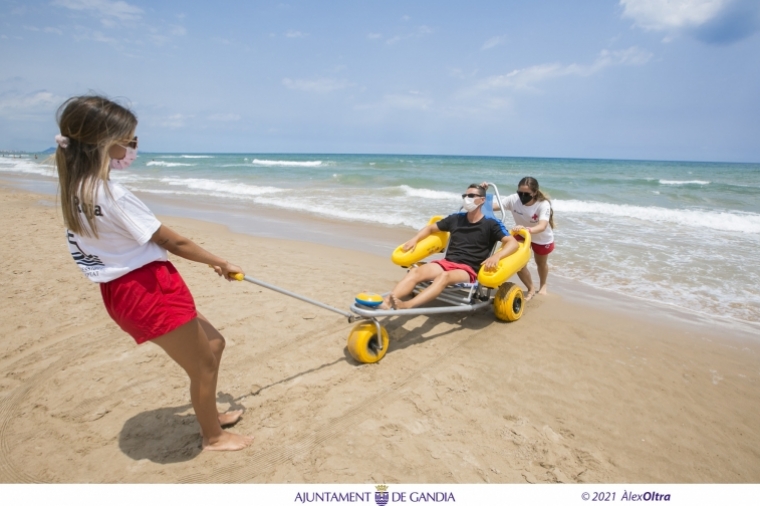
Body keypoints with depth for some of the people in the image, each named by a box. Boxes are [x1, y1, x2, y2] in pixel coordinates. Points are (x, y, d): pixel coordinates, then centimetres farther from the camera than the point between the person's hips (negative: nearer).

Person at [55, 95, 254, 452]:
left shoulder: (76, 189, 8)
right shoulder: (113, 195, -22)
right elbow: (172, 242, -15)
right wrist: (220, 264, -1)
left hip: (125, 290, 10)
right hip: (148, 291, -10)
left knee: (213, 343, 20)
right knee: (203, 365, 7)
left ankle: (208, 414, 39)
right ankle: (213, 437, 28)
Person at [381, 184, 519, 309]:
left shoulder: (491, 224, 1)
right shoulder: (456, 218, 13)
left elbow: (513, 243, -10)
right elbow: (430, 228, 24)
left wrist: (496, 256, -30)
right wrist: (415, 239, 5)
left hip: (469, 270, -4)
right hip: (447, 263, 4)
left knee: (445, 276, -39)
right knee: (416, 271, -26)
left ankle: (407, 306, -58)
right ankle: (385, 304, -46)